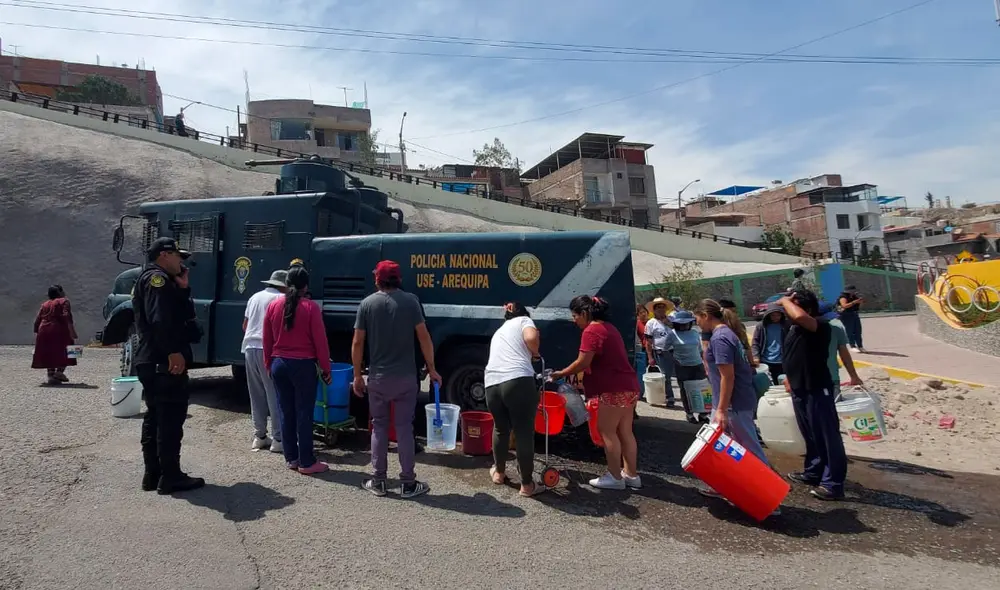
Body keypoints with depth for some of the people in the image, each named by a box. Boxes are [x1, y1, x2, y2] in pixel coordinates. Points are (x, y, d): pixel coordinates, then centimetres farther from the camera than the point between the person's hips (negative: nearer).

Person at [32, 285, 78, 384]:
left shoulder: (44, 305, 21)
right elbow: (66, 316, -13)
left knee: (49, 354, 12)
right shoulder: (64, 301, 3)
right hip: (58, 331, -6)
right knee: (63, 353, 3)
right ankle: (59, 372, -12)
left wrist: (37, 333, 21)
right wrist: (72, 331, -17)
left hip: (43, 332, 6)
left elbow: (37, 321, 15)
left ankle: (50, 375, 7)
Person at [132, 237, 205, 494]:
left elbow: (184, 315, 19)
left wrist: (183, 288, 7)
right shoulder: (157, 279, -11)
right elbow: (160, 319, -25)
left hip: (152, 361, 11)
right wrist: (173, 352, -28)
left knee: (155, 417, 14)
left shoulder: (154, 281, 23)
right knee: (171, 417, -7)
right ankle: (170, 477, -3)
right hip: (165, 361, -11)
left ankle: (152, 474, 22)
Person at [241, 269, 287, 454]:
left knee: (256, 395, 13)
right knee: (275, 395, -3)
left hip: (250, 348, 7)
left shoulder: (255, 297, 17)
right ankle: (278, 439, -1)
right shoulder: (281, 299, -4)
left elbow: (245, 326, 22)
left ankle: (259, 436, 18)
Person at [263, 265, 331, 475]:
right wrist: (325, 368, -1)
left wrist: (269, 364, 21)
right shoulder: (311, 307, -11)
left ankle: (291, 458, 21)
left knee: (286, 412, 13)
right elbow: (320, 341, -10)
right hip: (303, 365, -5)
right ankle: (307, 462, 7)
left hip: (279, 364, 5)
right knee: (304, 413, 1)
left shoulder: (273, 305, 3)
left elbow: (267, 340, 9)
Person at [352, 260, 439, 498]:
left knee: (379, 426, 12)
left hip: (377, 377, 1)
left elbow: (357, 343, -2)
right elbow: (424, 337, -6)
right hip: (406, 376, -1)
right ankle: (408, 483, 11)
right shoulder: (410, 300, -4)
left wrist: (357, 375, 8)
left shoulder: (367, 304, -1)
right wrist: (431, 369, 2)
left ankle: (378, 481, 17)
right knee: (404, 427, 6)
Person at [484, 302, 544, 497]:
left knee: (500, 428, 25)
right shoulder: (524, 321, 15)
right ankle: (527, 484, 12)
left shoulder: (498, 332, 34)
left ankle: (499, 472, 40)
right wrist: (535, 353, 12)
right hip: (518, 381, -6)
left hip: (492, 383, 6)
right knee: (524, 432, 4)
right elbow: (531, 338, -8)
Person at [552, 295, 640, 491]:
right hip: (628, 387, 10)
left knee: (607, 431, -1)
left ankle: (615, 477, 5)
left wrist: (560, 374, -4)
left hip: (614, 389, -10)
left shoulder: (592, 330, -13)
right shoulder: (608, 327, 18)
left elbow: (582, 363, -17)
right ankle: (631, 474, 19)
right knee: (624, 431, 13)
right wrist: (585, 384, 17)